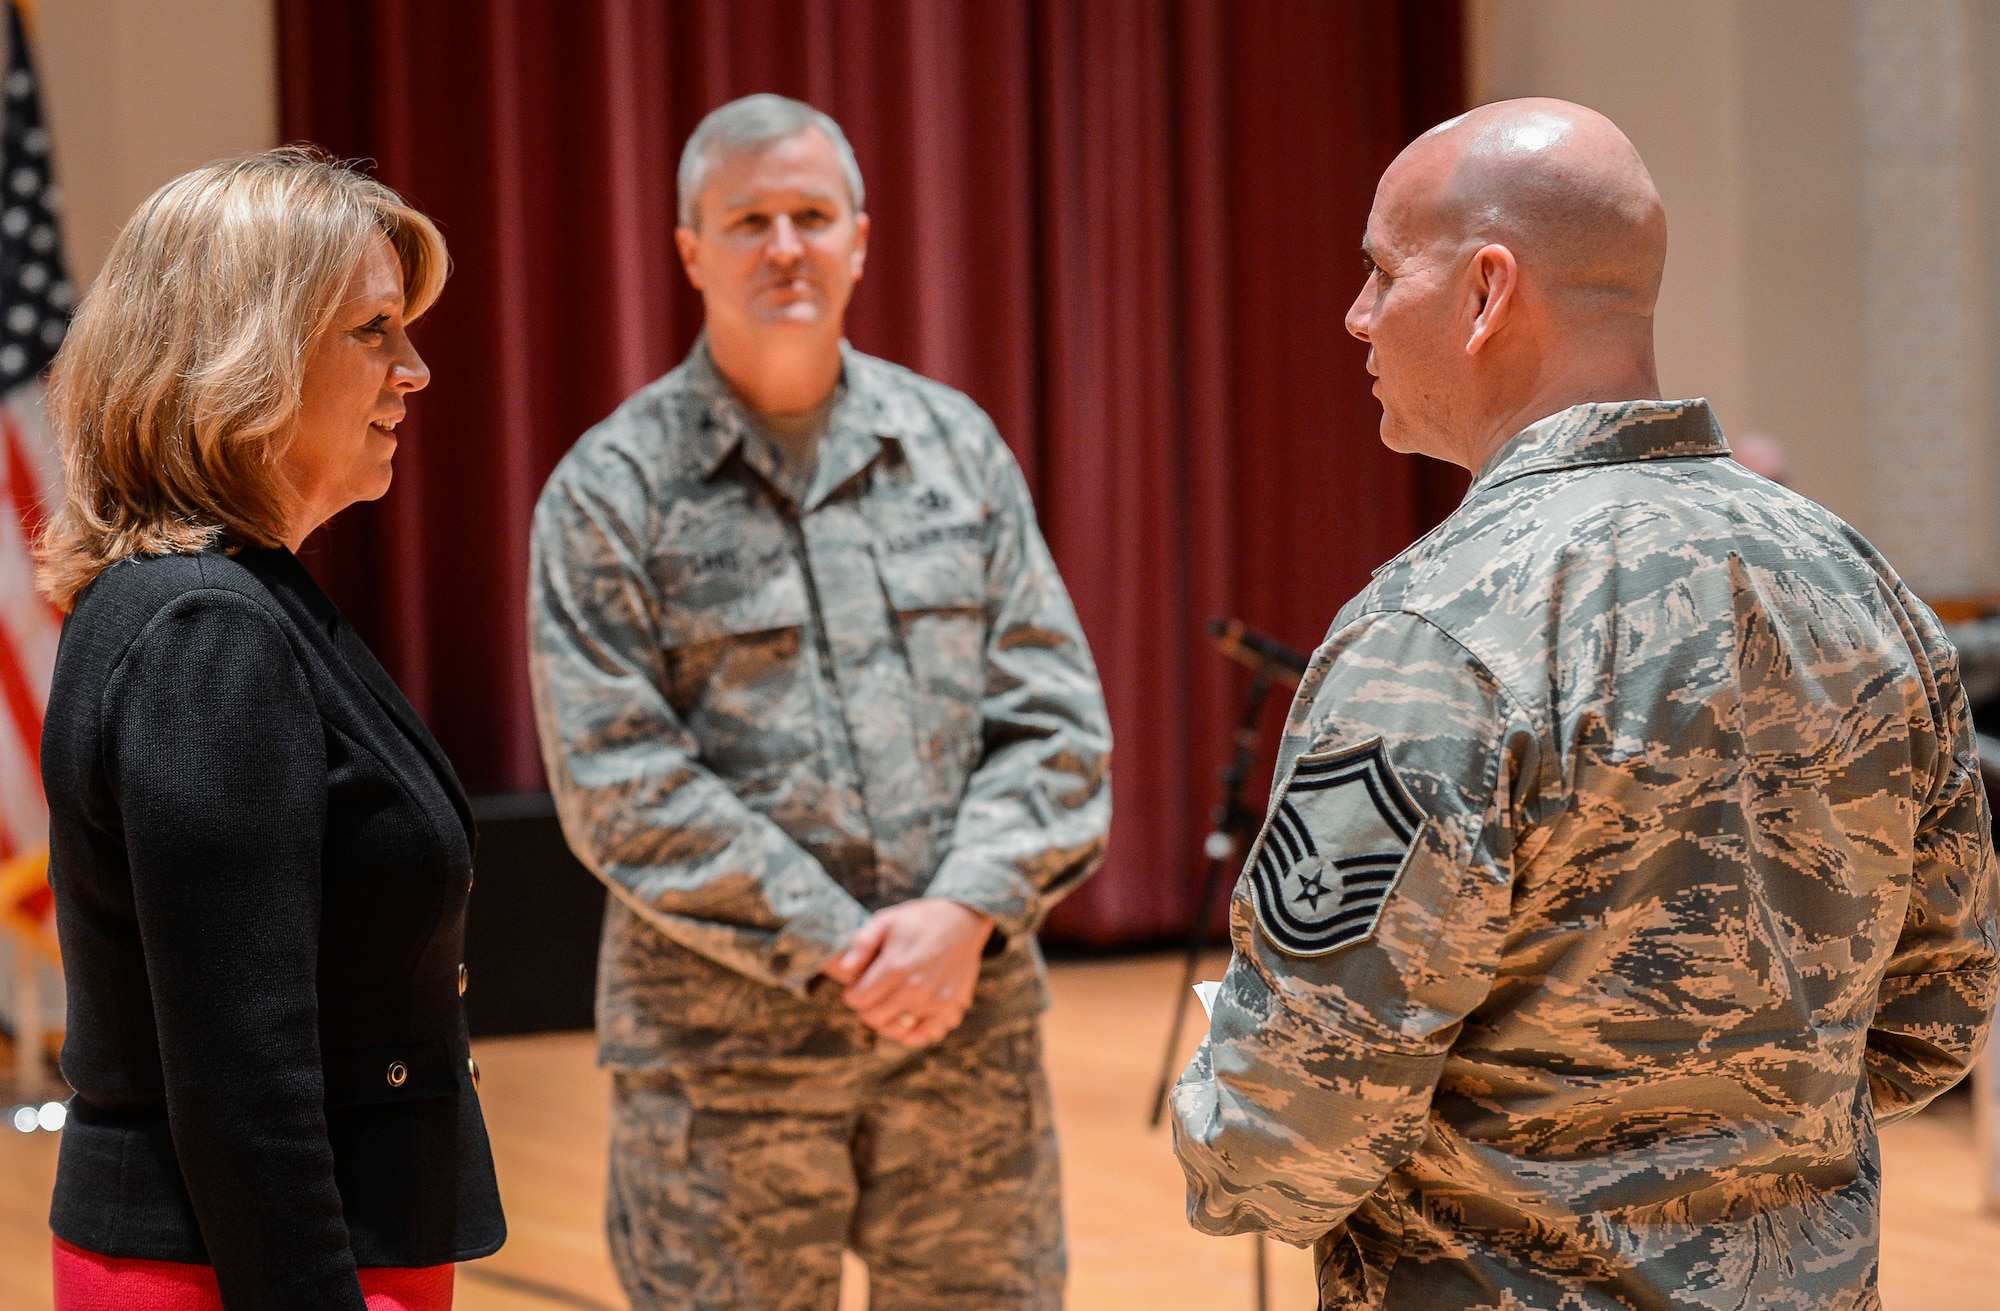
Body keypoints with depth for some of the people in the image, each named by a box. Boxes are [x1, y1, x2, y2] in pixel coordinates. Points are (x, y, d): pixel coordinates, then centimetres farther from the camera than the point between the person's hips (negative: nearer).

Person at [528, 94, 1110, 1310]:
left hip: (970, 1021, 3)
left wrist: (968, 912, -10)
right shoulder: (613, 488, -1)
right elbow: (618, 785, -9)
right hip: (724, 1048, -3)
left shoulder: (955, 444, 9)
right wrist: (835, 951, -13)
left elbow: (1053, 717, 6)